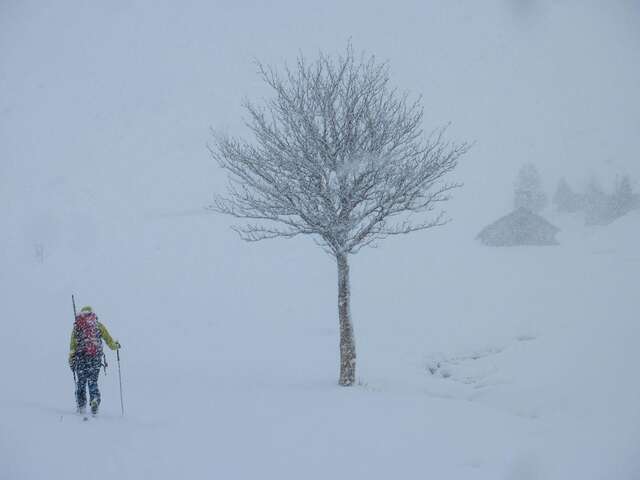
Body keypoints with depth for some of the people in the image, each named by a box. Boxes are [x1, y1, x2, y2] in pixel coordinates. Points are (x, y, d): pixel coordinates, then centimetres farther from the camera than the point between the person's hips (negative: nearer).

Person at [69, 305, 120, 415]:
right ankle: (94, 399, -14)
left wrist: (71, 360, 0)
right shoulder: (98, 325, 8)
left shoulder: (77, 326, 6)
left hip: (81, 356, -1)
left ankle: (81, 406, 7)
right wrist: (116, 345, 28)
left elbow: (73, 344, -2)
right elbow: (109, 340, 8)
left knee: (81, 382, 11)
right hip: (96, 357, 1)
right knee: (93, 382, 10)